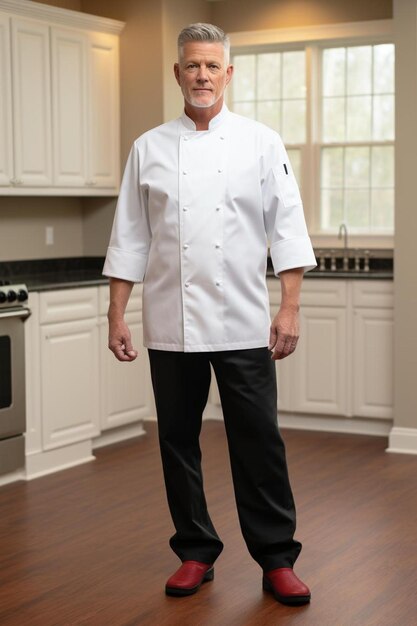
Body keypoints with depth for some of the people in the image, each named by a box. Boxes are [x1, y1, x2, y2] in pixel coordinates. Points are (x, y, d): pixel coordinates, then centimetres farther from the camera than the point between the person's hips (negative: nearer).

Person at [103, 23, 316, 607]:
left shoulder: (261, 142, 2)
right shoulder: (149, 148, 6)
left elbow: (287, 230, -1)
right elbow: (130, 240, 7)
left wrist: (290, 307, -9)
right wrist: (117, 315, 3)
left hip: (243, 325, -2)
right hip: (171, 326, 2)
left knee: (259, 443, 1)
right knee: (179, 442, 9)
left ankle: (277, 559, 14)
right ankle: (196, 553, 25)